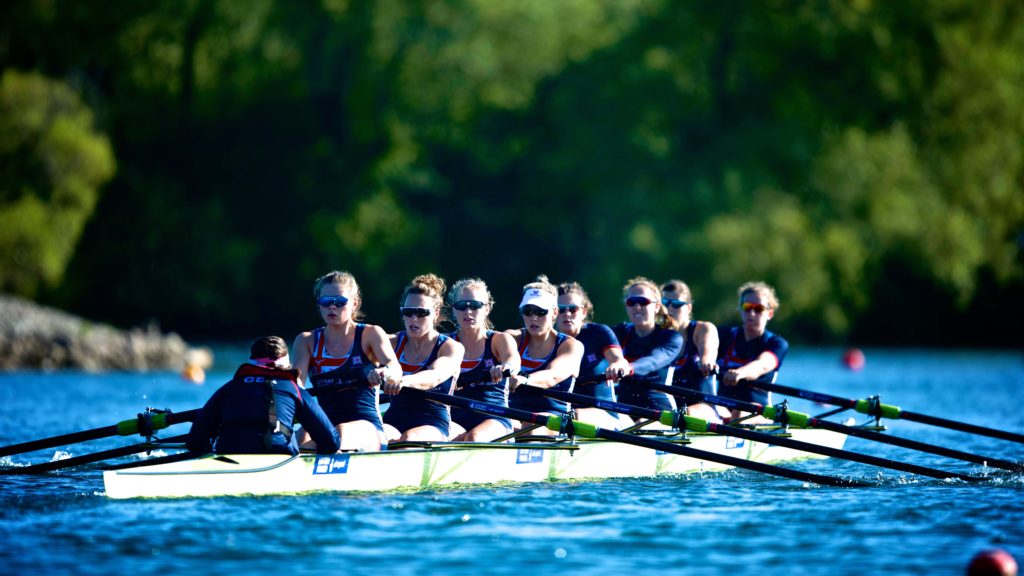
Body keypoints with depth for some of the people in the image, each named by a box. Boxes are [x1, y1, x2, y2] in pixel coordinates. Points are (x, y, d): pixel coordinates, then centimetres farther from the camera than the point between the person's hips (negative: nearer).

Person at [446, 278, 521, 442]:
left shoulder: (499, 340, 6)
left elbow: (512, 358, -17)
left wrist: (506, 367, -43)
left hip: (494, 419, -2)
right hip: (456, 421, 2)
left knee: (474, 438, -35)